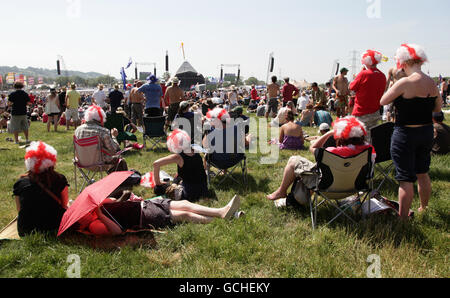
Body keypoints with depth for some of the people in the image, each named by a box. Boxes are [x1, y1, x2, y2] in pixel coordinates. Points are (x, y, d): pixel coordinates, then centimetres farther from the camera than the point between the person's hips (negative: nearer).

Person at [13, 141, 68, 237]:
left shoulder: (20, 183, -5)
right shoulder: (59, 180, -11)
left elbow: (20, 210, 8)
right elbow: (64, 205, 4)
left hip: (26, 232, 3)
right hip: (55, 228, -2)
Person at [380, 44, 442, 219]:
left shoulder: (405, 83, -20)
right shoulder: (432, 83, 2)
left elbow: (383, 101, -10)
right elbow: (438, 108, 14)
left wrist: (399, 99, 6)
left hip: (406, 134, -7)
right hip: (427, 132, 7)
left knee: (406, 178, -1)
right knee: (422, 174, 21)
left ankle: (403, 217, 6)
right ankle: (424, 209, 37)